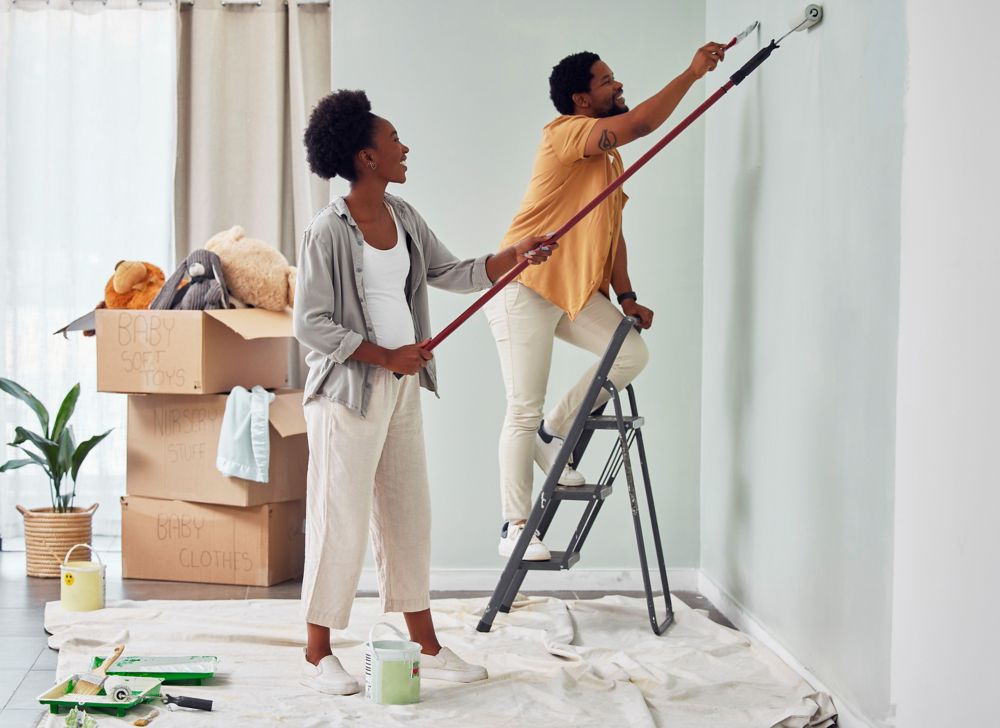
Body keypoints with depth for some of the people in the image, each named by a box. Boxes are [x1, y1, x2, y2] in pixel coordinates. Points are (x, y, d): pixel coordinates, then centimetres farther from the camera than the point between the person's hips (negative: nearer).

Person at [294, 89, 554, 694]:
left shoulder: (403, 217, 8)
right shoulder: (329, 232, -15)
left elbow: (451, 273, 15)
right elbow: (311, 324, -16)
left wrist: (514, 257, 1)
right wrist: (386, 356, -17)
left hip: (402, 388, 8)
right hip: (349, 390, -8)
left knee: (409, 514, 13)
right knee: (341, 520, -1)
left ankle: (427, 647, 23)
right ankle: (318, 655, 13)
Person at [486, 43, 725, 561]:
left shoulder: (610, 158, 16)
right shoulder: (564, 132, -11)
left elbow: (612, 232, 17)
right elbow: (641, 123, -26)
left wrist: (626, 297, 7)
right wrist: (693, 72, -19)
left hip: (577, 291, 8)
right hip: (525, 288, -8)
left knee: (633, 352, -8)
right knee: (524, 411, -6)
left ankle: (553, 436, 9)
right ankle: (514, 527, 2)